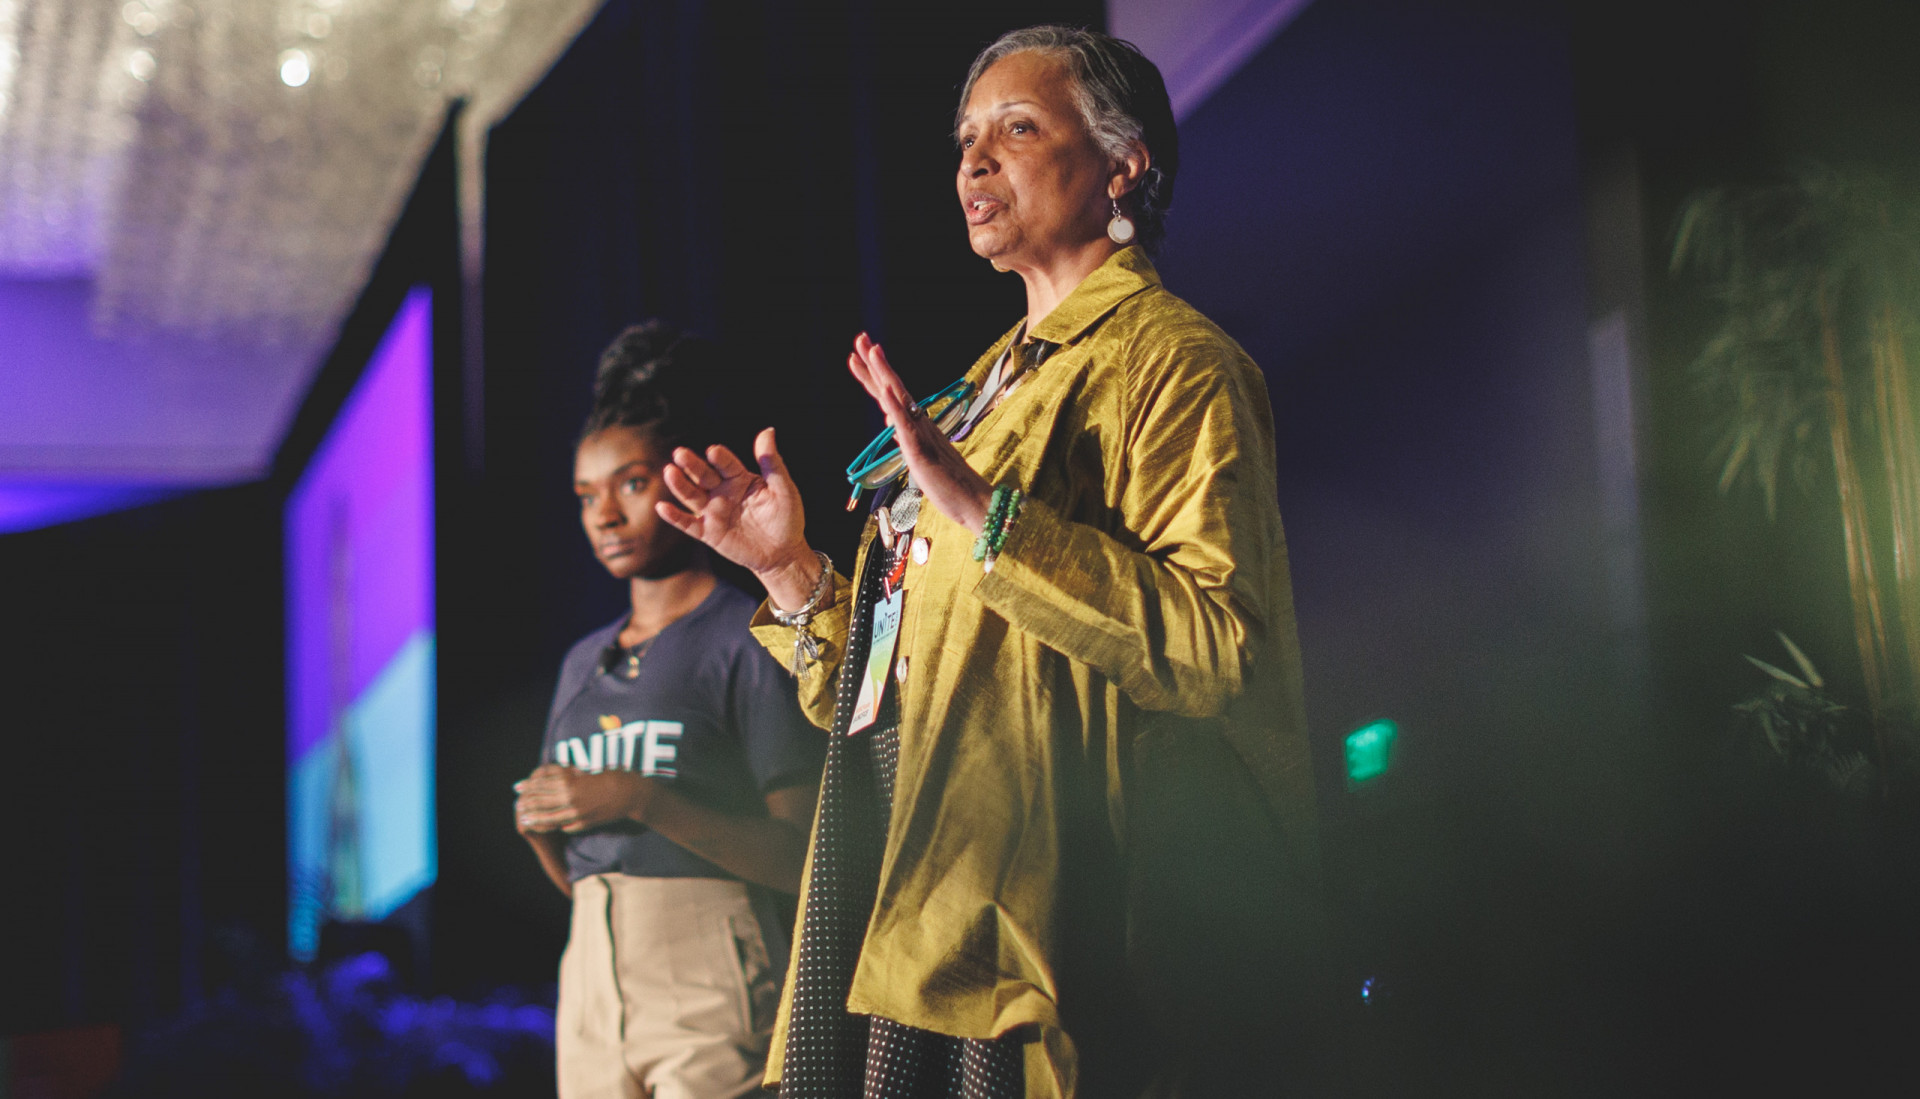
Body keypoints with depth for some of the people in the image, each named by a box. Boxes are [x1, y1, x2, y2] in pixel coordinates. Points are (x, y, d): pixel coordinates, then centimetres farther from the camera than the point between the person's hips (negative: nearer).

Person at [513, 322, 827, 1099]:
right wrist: (536, 822, 0)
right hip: (591, 977, 6)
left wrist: (642, 801, -17)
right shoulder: (584, 664, 17)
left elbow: (802, 855, -11)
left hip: (709, 980, -6)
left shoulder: (748, 640, -4)